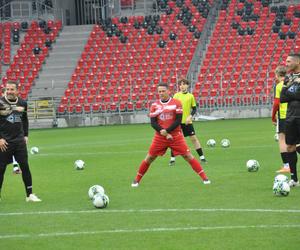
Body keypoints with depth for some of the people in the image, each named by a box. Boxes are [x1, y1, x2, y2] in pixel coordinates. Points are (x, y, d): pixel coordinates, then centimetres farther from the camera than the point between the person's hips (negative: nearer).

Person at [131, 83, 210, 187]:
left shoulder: (176, 103, -3)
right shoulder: (155, 105, 3)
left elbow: (178, 120, -7)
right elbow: (153, 123, -1)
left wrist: (166, 131, -17)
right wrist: (165, 134, -13)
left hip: (176, 135, -2)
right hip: (160, 137, 2)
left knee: (188, 156, -6)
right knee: (149, 158, 2)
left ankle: (204, 177, -1)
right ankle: (137, 180, 16)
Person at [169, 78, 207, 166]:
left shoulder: (190, 96, 4)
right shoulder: (176, 95, 3)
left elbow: (194, 108, 7)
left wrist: (190, 116, -10)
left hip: (187, 122, 0)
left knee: (194, 138, -1)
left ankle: (201, 157, 6)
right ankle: (172, 159, 8)